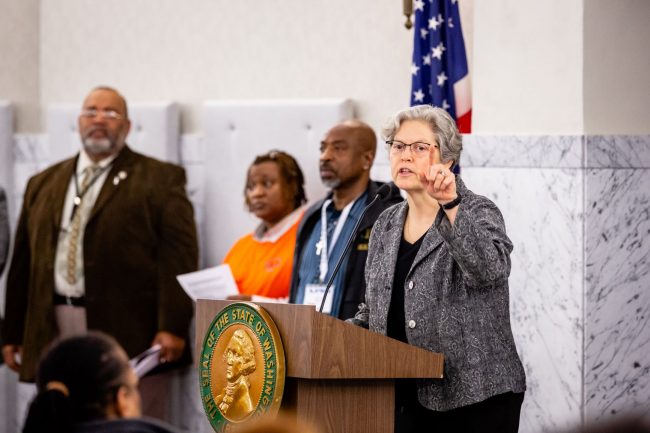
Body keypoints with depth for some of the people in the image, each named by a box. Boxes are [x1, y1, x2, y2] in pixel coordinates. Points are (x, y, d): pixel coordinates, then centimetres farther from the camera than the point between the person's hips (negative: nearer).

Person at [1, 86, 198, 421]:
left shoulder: (160, 180, 3)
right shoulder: (44, 184, 18)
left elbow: (179, 256, -6)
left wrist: (172, 328, -16)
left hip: (129, 336, -4)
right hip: (54, 334, 4)